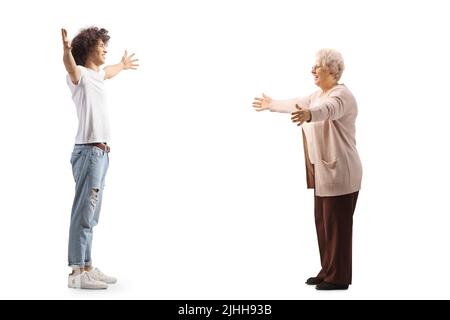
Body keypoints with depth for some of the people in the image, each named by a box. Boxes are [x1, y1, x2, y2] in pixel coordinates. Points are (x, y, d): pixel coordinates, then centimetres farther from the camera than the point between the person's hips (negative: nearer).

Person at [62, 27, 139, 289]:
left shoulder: (97, 75, 20)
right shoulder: (80, 74, -7)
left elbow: (108, 72, 44)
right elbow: (71, 67, -32)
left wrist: (123, 65, 64)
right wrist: (67, 49, -53)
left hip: (101, 152, 9)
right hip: (89, 151, -9)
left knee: (91, 215, 12)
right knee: (84, 213, -8)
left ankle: (87, 267, 19)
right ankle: (77, 272, -5)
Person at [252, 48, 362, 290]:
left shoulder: (341, 95, -16)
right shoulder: (319, 93, 14)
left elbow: (327, 109, -39)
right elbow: (298, 104, 31)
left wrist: (308, 115, -59)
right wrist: (272, 105, 42)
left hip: (339, 171, -10)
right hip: (324, 170, 10)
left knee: (337, 224, -3)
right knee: (323, 222, 14)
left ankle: (339, 278, 6)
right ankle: (327, 271, 24)